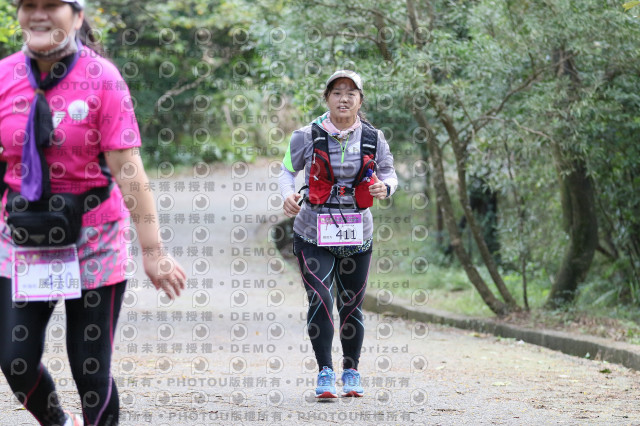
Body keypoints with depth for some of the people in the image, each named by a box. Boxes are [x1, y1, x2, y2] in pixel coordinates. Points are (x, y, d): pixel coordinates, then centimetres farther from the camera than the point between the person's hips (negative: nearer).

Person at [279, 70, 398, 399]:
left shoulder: (373, 138, 1)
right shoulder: (307, 136, -4)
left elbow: (390, 174, 12)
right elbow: (287, 171, 7)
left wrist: (385, 187, -12)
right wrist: (288, 195, -14)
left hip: (357, 234, 2)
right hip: (313, 232, -2)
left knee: (351, 306, 9)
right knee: (320, 300, -15)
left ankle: (351, 372, 26)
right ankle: (325, 373, -6)